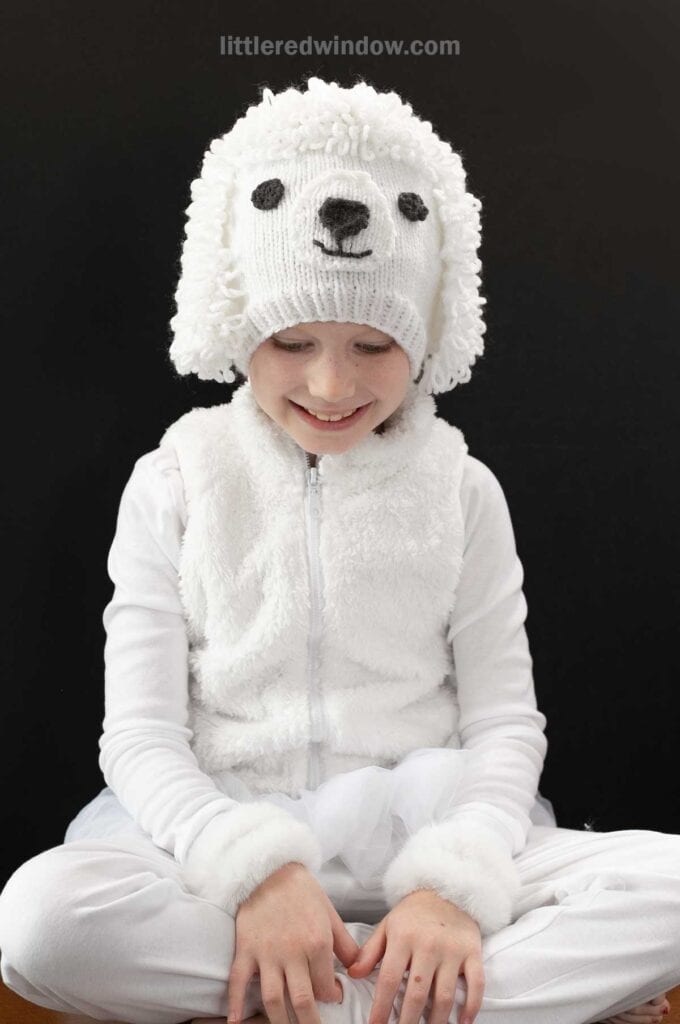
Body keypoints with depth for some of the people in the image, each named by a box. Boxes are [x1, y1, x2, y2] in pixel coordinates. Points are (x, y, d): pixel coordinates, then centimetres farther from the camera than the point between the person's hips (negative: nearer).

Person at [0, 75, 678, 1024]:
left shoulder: (461, 491, 6)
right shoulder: (175, 484, 3)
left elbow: (504, 723, 2)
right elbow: (141, 736, -2)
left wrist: (455, 882, -18)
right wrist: (254, 868, -20)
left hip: (420, 836, 1)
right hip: (226, 834, 0)